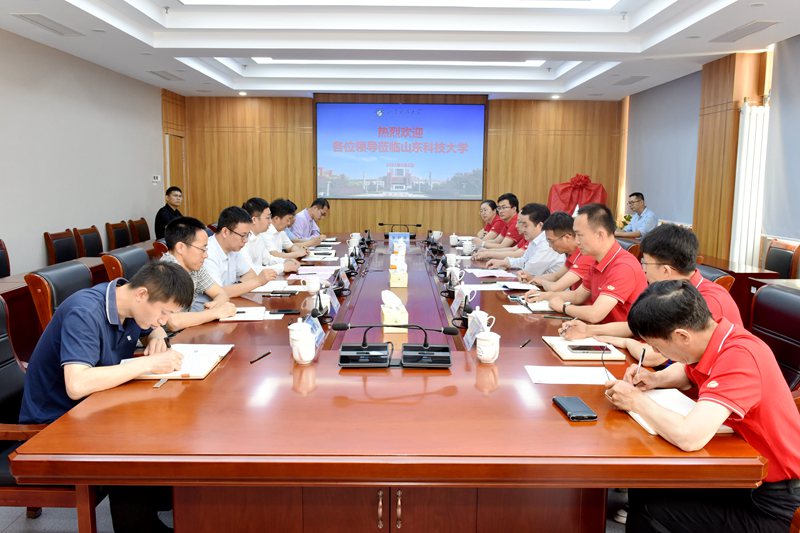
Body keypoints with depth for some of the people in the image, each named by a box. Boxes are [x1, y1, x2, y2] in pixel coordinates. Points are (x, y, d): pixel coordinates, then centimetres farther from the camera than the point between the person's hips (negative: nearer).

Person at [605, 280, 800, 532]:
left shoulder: (738, 358, -29)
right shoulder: (712, 340, -4)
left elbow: (689, 436, -40)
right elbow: (686, 373, 20)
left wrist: (636, 401, -22)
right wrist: (653, 380, -1)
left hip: (772, 504, -8)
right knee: (643, 489, 4)